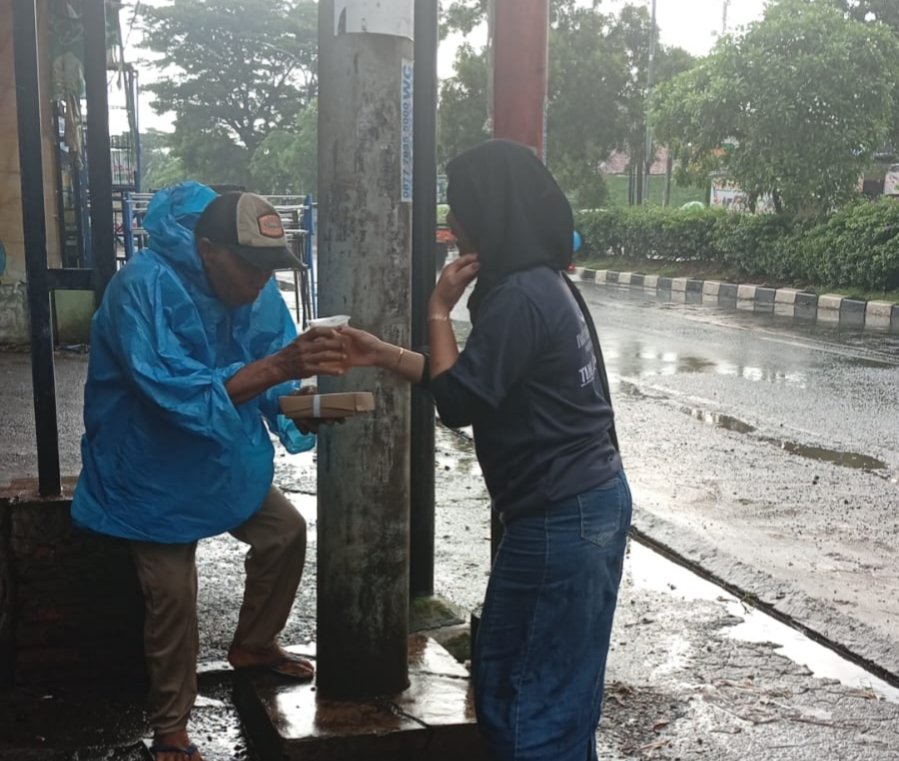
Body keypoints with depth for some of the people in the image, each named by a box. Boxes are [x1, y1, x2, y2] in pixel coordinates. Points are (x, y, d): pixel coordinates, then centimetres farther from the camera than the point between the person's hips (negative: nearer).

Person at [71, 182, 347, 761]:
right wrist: (280, 365, -49)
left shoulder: (257, 288, -11)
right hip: (154, 469, -6)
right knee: (173, 593, -2)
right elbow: (175, 393, -40)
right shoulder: (143, 287, -31)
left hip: (228, 459, 6)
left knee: (286, 533, 9)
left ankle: (252, 646, 35)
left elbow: (274, 387, -6)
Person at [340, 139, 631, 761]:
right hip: (582, 503, 10)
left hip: (563, 518, -10)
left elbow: (457, 401, -18)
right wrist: (384, 355, 16)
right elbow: (475, 379, 19)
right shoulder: (540, 283, 12)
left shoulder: (520, 297, -21)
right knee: (503, 675, 21)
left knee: (540, 693, 3)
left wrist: (439, 309, -7)